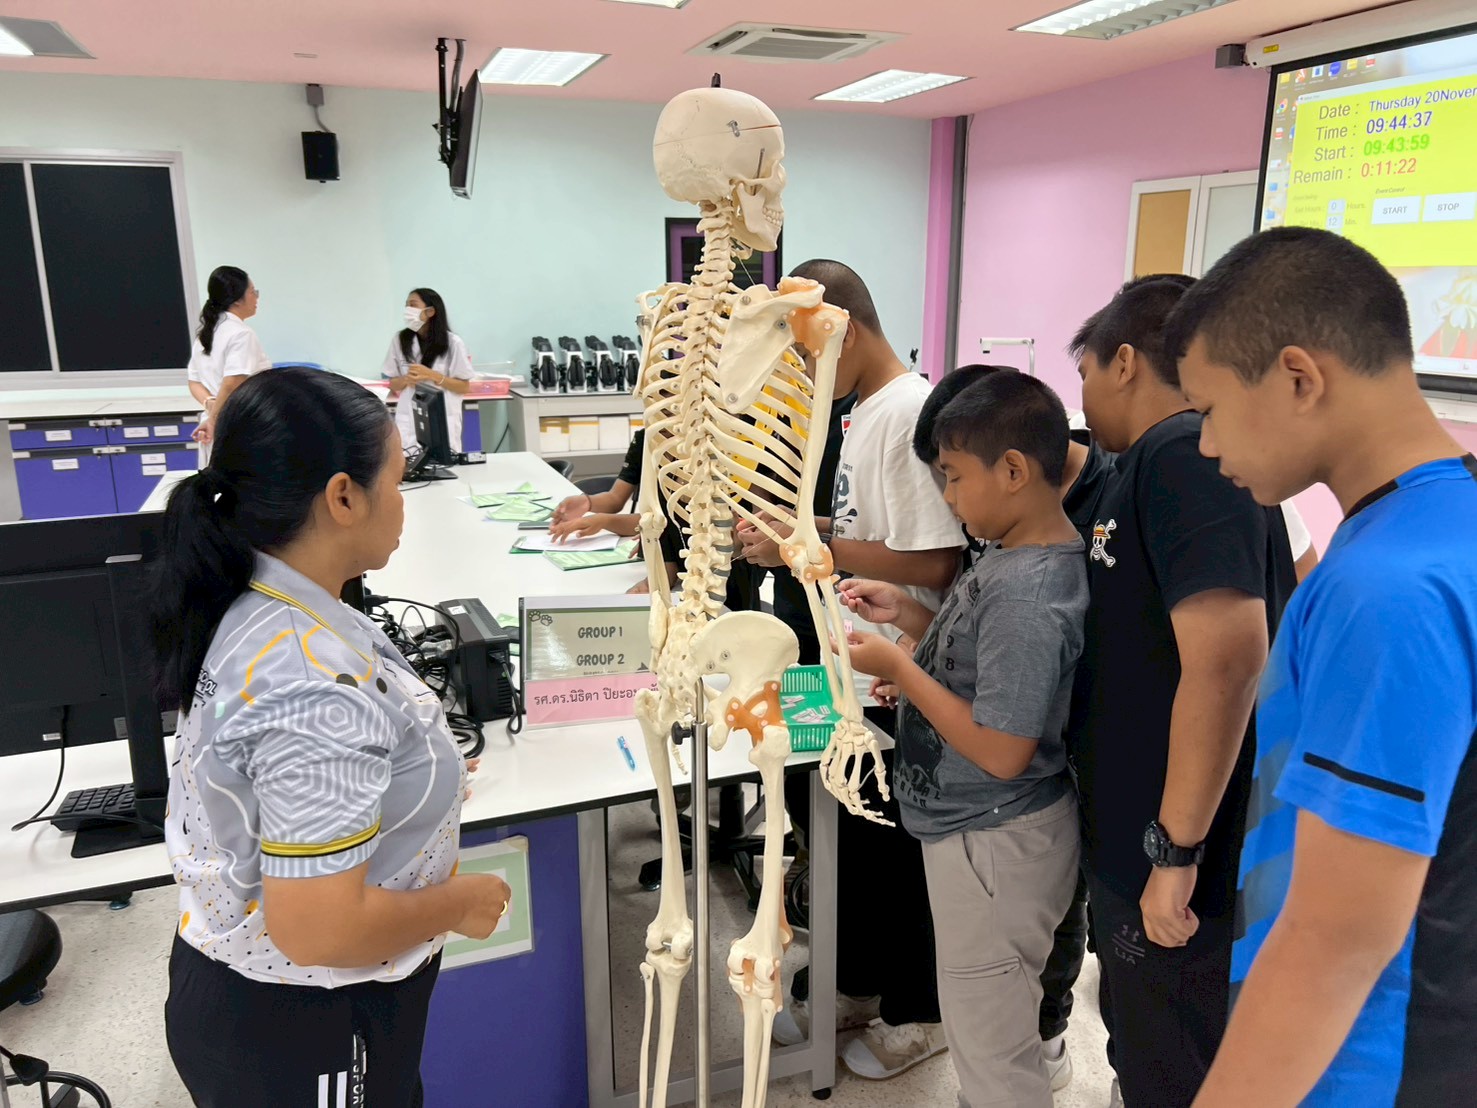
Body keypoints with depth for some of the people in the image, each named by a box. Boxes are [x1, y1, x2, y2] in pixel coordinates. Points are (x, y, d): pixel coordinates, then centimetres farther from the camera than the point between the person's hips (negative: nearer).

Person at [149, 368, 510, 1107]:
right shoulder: (315, 692, -35)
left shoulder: (242, 608, -5)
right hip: (298, 1030, -8)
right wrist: (460, 902, -17)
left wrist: (419, 775, 12)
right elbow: (318, 931, -32)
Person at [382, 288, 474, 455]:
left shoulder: (453, 343, -4)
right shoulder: (399, 340, 5)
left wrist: (433, 376, -14)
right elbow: (391, 383, 11)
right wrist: (406, 380, -11)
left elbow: (465, 386, -2)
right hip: (408, 421, 2)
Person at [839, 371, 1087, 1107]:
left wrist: (899, 669, -21)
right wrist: (905, 615, 2)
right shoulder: (1013, 558, 1)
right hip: (979, 831, 9)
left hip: (994, 843, -9)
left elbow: (1000, 750, -28)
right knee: (991, 1033, 27)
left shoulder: (1027, 594, -28)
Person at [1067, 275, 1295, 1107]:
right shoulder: (1160, 462, 11)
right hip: (1138, 842, 9)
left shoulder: (1184, 456, -20)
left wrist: (1177, 850, -25)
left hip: (1181, 869, -9)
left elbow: (1225, 658, -31)